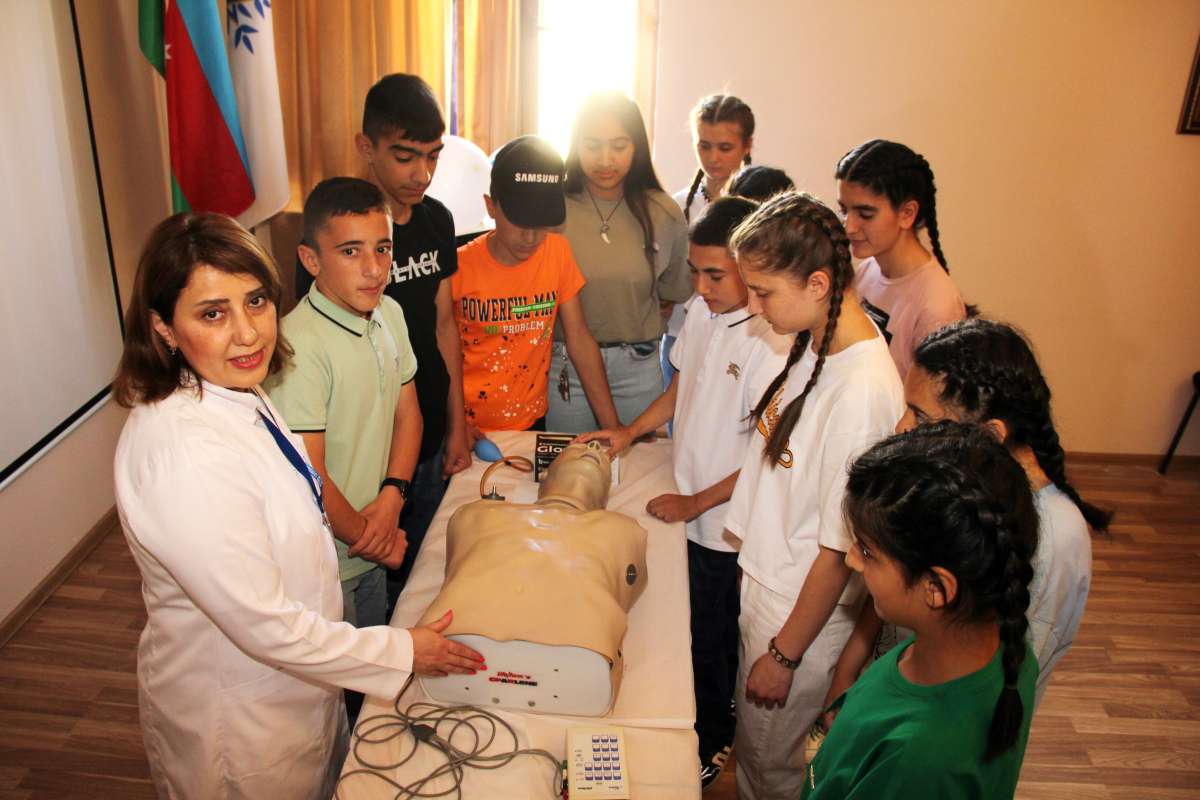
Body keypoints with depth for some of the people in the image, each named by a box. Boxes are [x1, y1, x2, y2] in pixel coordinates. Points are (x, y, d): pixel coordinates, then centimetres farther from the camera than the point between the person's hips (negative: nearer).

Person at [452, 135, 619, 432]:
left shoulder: (558, 252, -8)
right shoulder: (459, 266, -16)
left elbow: (579, 340, -5)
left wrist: (612, 427, -8)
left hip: (531, 421, 3)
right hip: (470, 426, -2)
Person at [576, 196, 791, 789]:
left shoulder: (772, 346, -26)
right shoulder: (700, 312, -3)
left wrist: (694, 504, -15)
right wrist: (630, 433, 3)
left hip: (724, 524, -6)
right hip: (681, 506, 6)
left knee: (710, 641, 14)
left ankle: (711, 744, 40)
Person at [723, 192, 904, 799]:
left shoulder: (863, 393, -32)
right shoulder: (819, 341, -6)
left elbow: (839, 552, -24)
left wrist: (785, 655, -13)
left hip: (804, 609, -7)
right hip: (764, 579, 7)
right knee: (750, 745, 28)